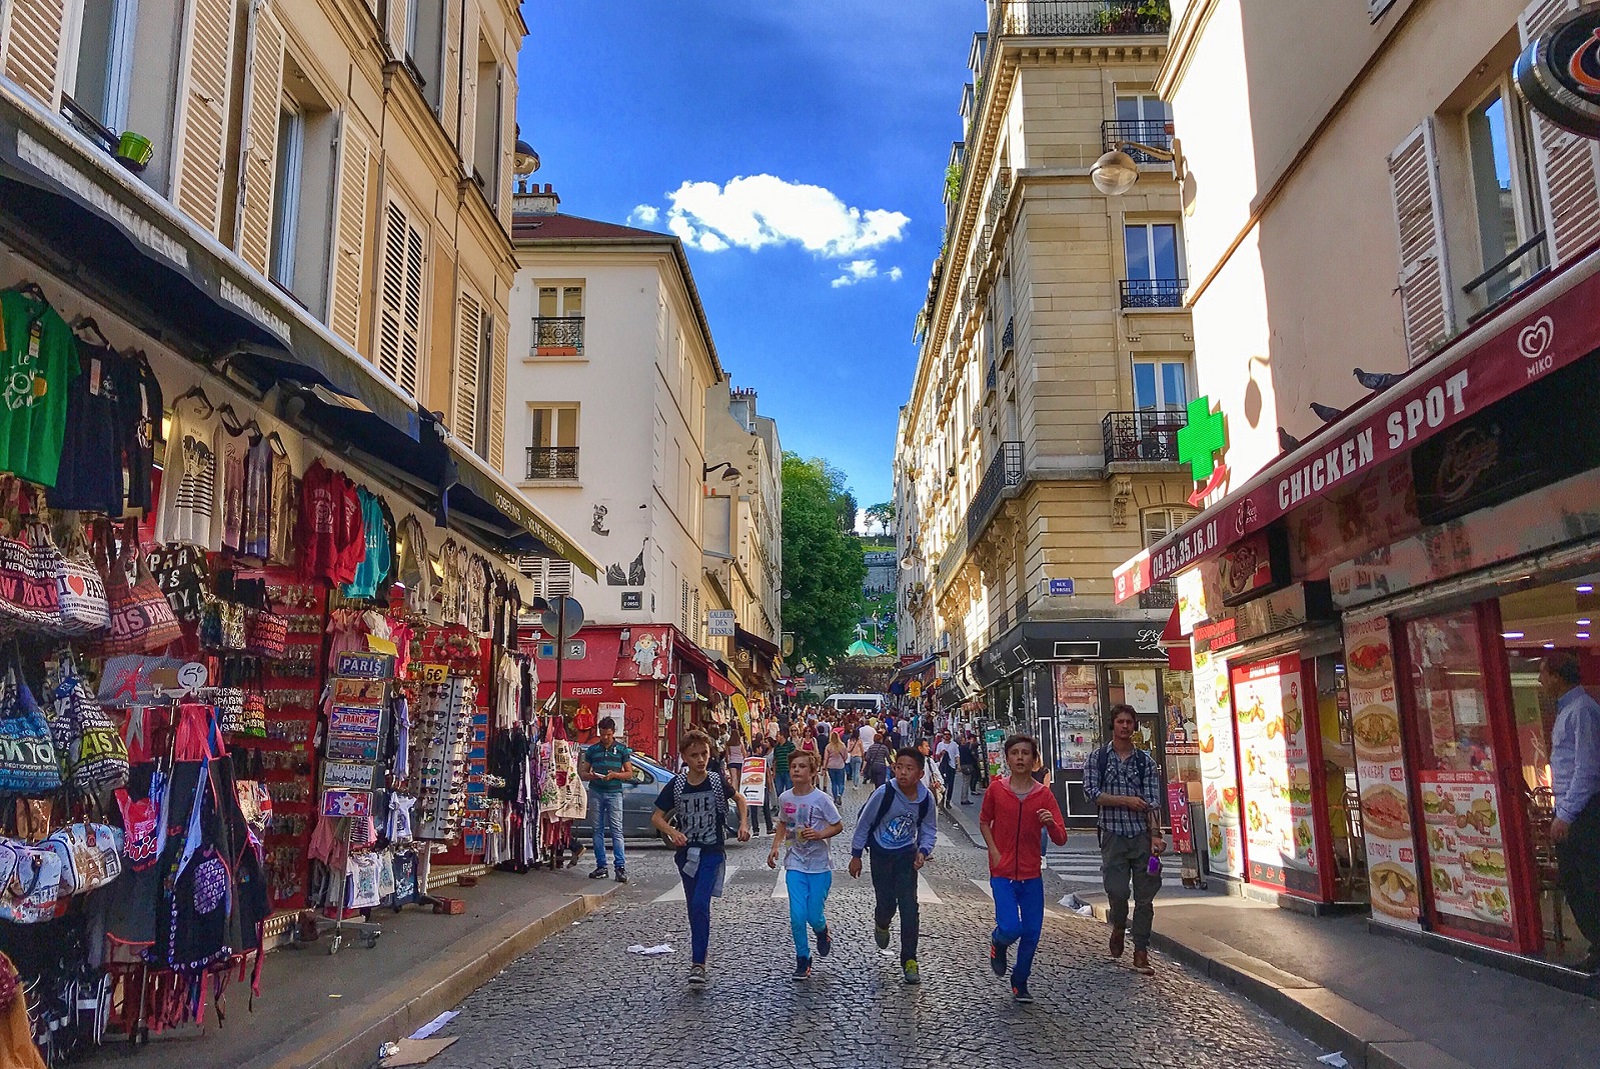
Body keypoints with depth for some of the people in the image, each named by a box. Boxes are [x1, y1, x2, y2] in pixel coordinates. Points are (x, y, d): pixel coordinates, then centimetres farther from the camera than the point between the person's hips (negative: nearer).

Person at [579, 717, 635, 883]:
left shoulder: (622, 749, 7)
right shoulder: (592, 750, 11)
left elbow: (629, 773, 6)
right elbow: (582, 773, 12)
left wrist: (614, 775, -12)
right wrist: (591, 776, -10)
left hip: (614, 793, -2)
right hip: (596, 793, 3)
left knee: (616, 830, -8)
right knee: (598, 830, 5)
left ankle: (621, 866, -9)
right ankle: (601, 867, 11)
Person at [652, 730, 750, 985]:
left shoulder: (717, 781, -7)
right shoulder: (676, 785, -5)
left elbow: (739, 799, 11)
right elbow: (656, 816, 0)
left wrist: (744, 823, -3)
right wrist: (672, 831, -18)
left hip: (713, 852, -3)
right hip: (686, 853, 3)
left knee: (700, 904, -17)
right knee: (694, 908, 14)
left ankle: (698, 963, -13)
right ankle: (698, 956, 31)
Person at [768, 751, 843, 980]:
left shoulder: (821, 799, -14)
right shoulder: (785, 798, -1)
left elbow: (838, 826, -4)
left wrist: (819, 834, -20)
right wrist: (775, 847, 2)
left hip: (820, 866, -2)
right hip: (795, 864, 3)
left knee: (814, 916, 0)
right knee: (797, 916, -6)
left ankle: (822, 933, 37)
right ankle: (802, 959, 15)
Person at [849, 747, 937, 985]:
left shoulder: (926, 798, -15)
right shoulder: (885, 793, -23)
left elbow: (929, 830, 1)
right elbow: (864, 822, -9)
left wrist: (923, 851, -18)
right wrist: (856, 855, -3)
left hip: (907, 855, 2)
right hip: (881, 854, -1)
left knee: (909, 907, -6)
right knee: (886, 904, 2)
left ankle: (909, 960, 8)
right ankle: (881, 925, 40)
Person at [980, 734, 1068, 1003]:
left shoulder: (1044, 795, -4)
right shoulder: (995, 790, -5)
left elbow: (1061, 840, -4)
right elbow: (984, 822, 11)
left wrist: (1051, 823, -25)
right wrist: (994, 852, -2)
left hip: (1032, 874, 2)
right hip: (1003, 873, -2)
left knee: (1032, 933, 6)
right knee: (1011, 928, -16)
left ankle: (1020, 983, 28)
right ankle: (998, 943, 20)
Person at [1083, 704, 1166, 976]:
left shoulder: (1145, 760, 7)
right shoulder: (1098, 758, 5)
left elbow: (1153, 801, 0)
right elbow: (1090, 792, -5)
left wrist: (1156, 835, -9)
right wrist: (1125, 800, -12)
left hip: (1143, 835, 1)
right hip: (1113, 834, -1)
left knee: (1145, 896, 2)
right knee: (1117, 891, -6)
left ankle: (1141, 953, 11)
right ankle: (1118, 926, 26)